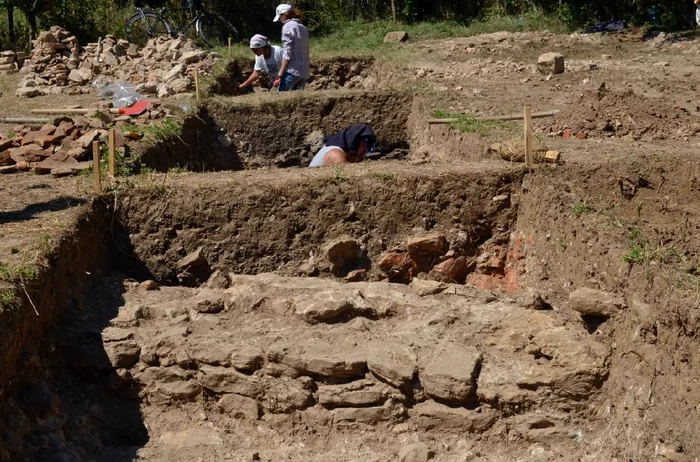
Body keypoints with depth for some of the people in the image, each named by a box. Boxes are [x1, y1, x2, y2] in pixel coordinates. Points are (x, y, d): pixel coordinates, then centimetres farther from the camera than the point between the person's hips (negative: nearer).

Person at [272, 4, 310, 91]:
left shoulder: (288, 26, -5)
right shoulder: (304, 28, 17)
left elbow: (287, 53, -12)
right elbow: (304, 52, 15)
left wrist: (280, 74, -12)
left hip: (292, 70, -7)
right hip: (304, 72, 7)